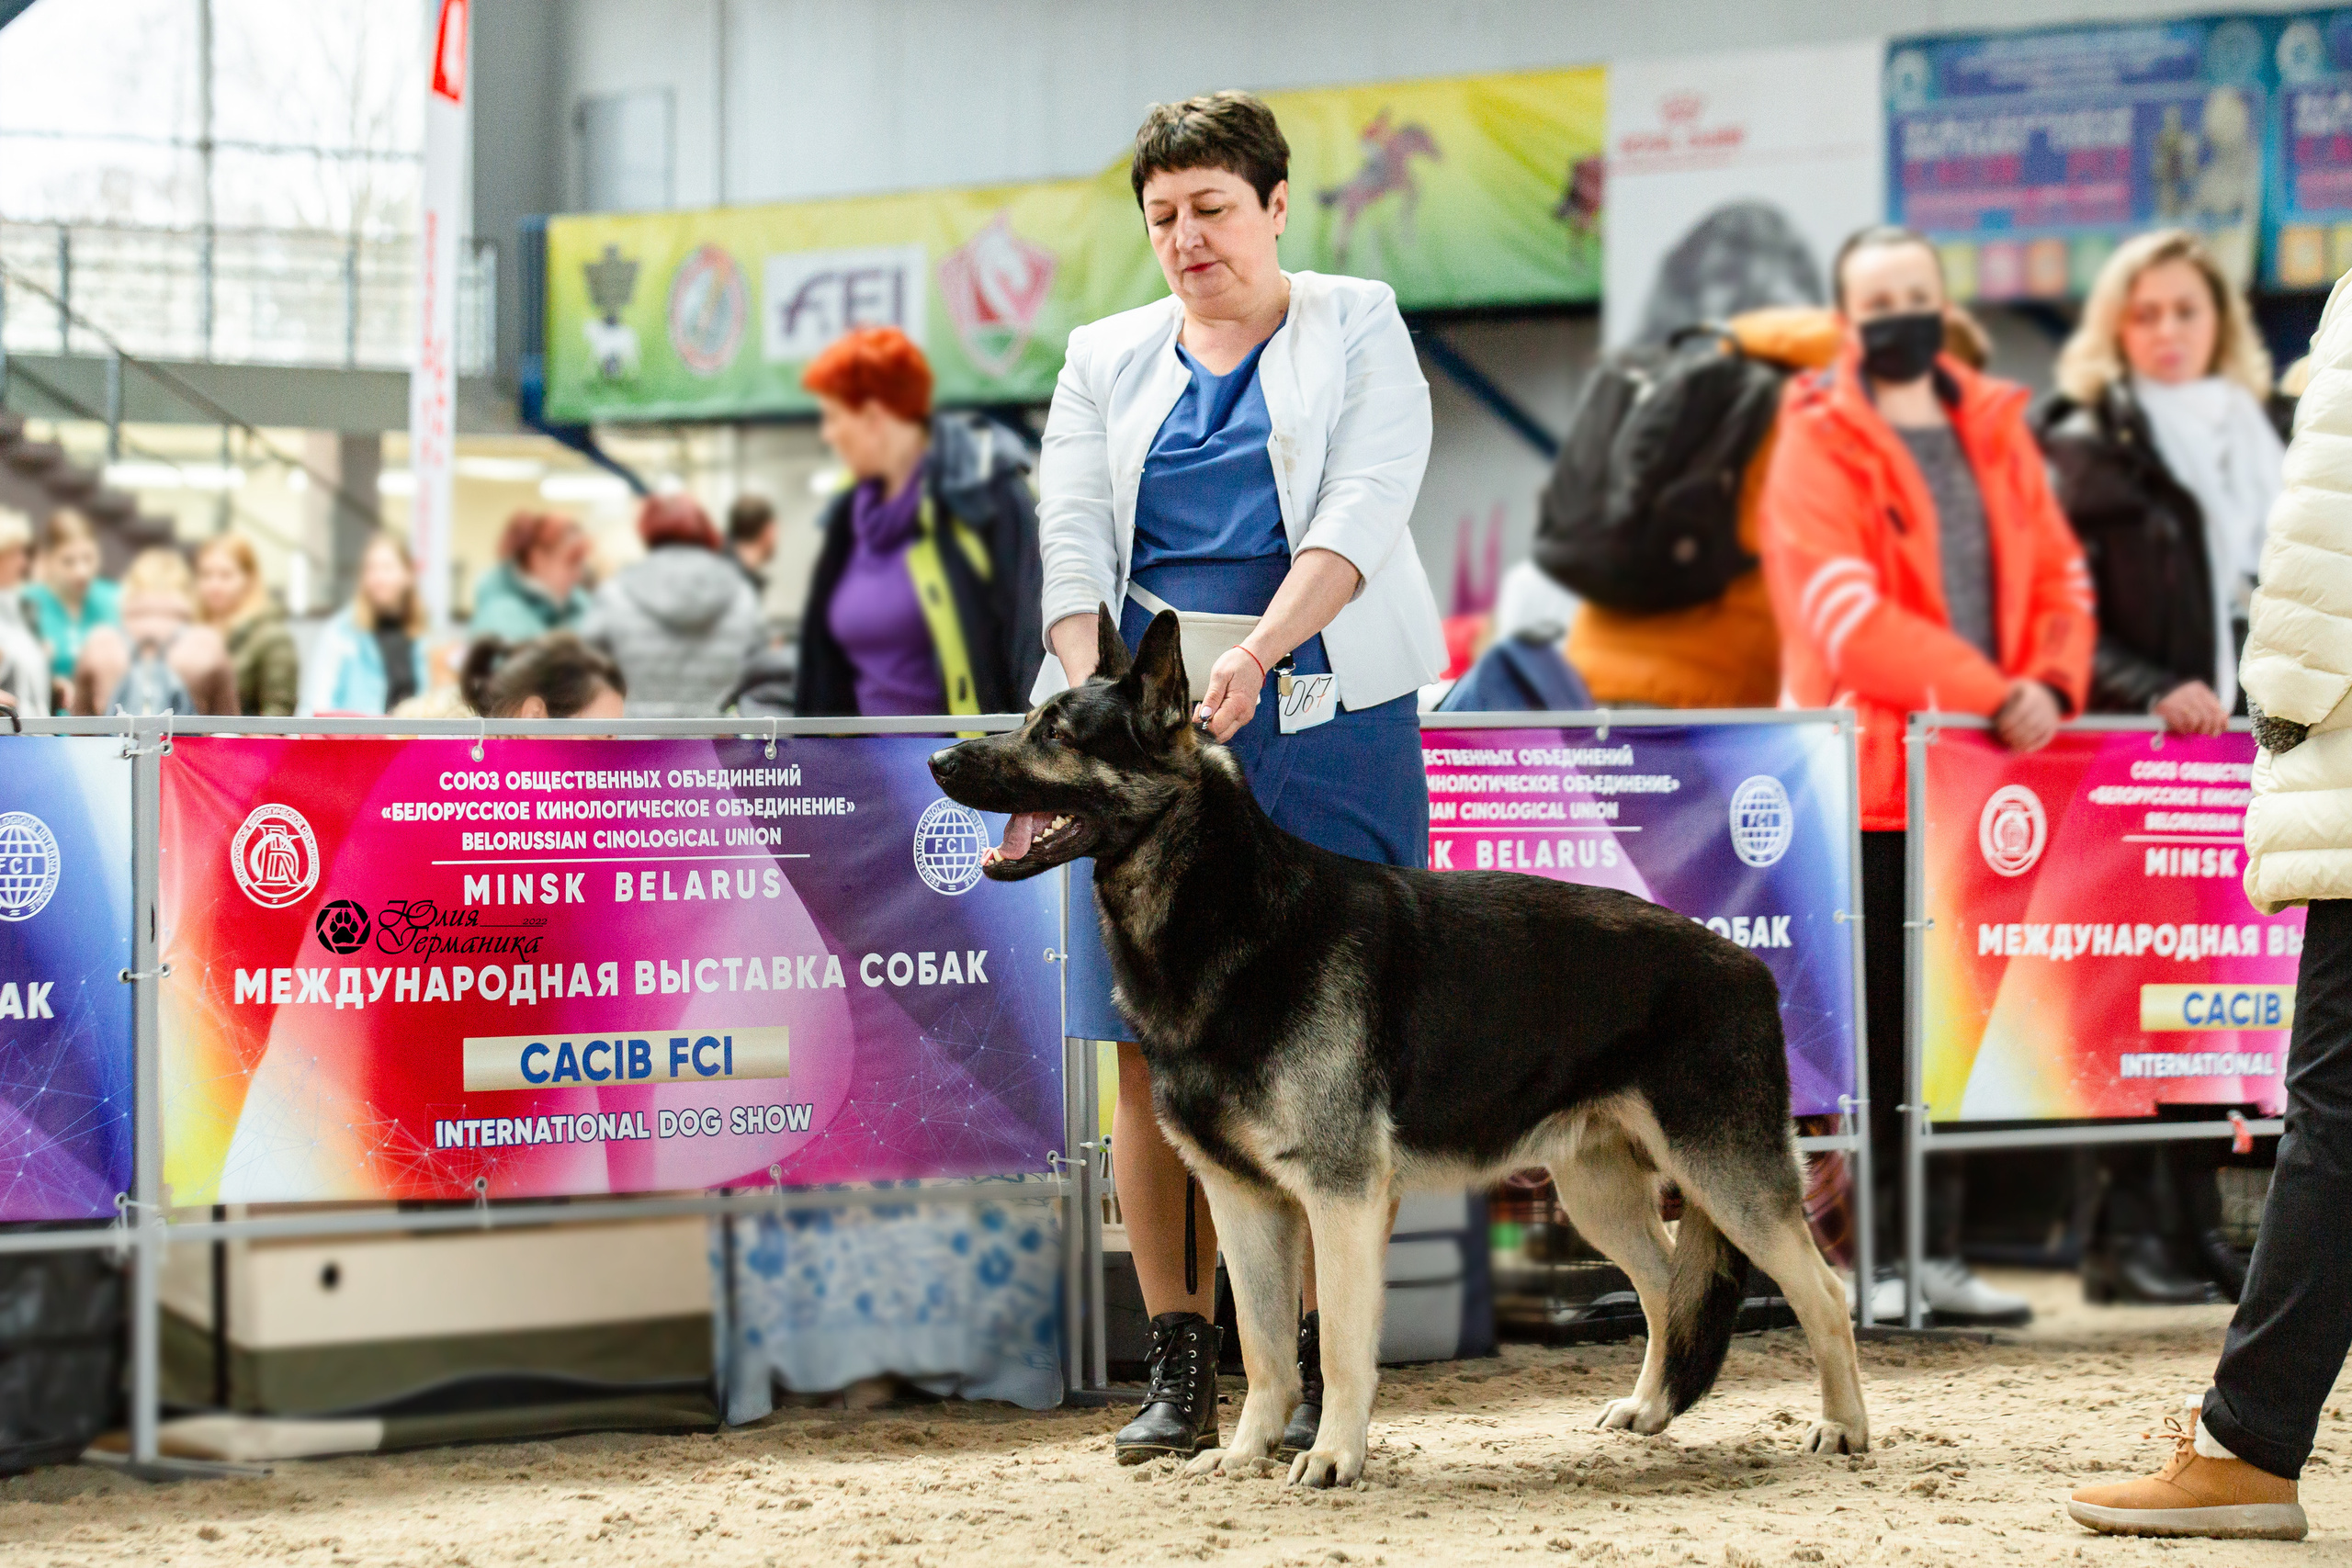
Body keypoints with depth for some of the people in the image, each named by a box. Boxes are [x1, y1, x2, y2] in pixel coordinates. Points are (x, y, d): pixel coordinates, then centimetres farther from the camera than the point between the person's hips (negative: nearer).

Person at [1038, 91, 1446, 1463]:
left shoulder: (1358, 330, 7)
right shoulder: (1108, 361, 16)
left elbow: (1360, 515, -8)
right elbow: (1073, 541, 6)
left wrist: (1254, 653, -23)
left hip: (1323, 716, -3)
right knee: (1154, 1047, -2)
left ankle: (1320, 1374, -1)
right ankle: (1182, 1370, 2)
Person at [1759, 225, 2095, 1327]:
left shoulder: (1996, 432, 15)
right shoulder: (1819, 446, -3)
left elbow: (2058, 575, 14)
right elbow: (1848, 615, -14)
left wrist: (2051, 679, -6)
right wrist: (1988, 694, -20)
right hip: (1870, 772, -5)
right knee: (1878, 1023, -4)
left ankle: (1939, 1252, 12)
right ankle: (1875, 1262, 0)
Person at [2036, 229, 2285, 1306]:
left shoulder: (2254, 441, 19)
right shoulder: (2084, 444, 1)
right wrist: (2151, 693, -18)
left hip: (2236, 743, 5)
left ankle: (2196, 1217, 9)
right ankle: (2126, 1229, -6)